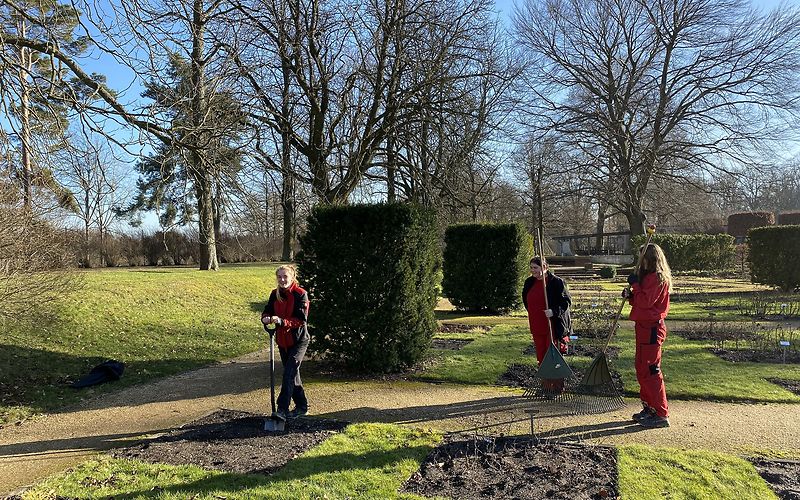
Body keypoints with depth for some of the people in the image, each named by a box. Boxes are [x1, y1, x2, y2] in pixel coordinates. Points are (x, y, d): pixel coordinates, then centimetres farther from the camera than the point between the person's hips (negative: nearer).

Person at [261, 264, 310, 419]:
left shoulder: (300, 294, -15)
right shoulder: (275, 294, 4)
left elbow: (301, 319, -21)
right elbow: (267, 311, 2)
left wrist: (282, 321, -34)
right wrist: (266, 318, -22)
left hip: (298, 340, -7)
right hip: (282, 340, 7)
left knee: (289, 373, -14)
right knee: (292, 373, 14)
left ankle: (282, 408, -10)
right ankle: (302, 407, 27)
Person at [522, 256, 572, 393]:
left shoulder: (557, 282, -12)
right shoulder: (529, 282, 8)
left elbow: (567, 301, -12)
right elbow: (526, 300, 25)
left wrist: (554, 311, -25)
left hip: (554, 326, -6)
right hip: (537, 327, 6)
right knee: (541, 357, 12)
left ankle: (557, 387, 11)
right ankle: (545, 386, 23)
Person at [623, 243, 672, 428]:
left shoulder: (658, 278, -15)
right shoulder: (649, 276, 17)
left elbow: (645, 301, -23)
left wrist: (635, 284, -12)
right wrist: (630, 295, 3)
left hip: (651, 328, -11)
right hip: (644, 327, 11)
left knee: (650, 371, -7)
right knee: (642, 369, 16)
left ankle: (661, 414, -2)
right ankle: (649, 408, 26)